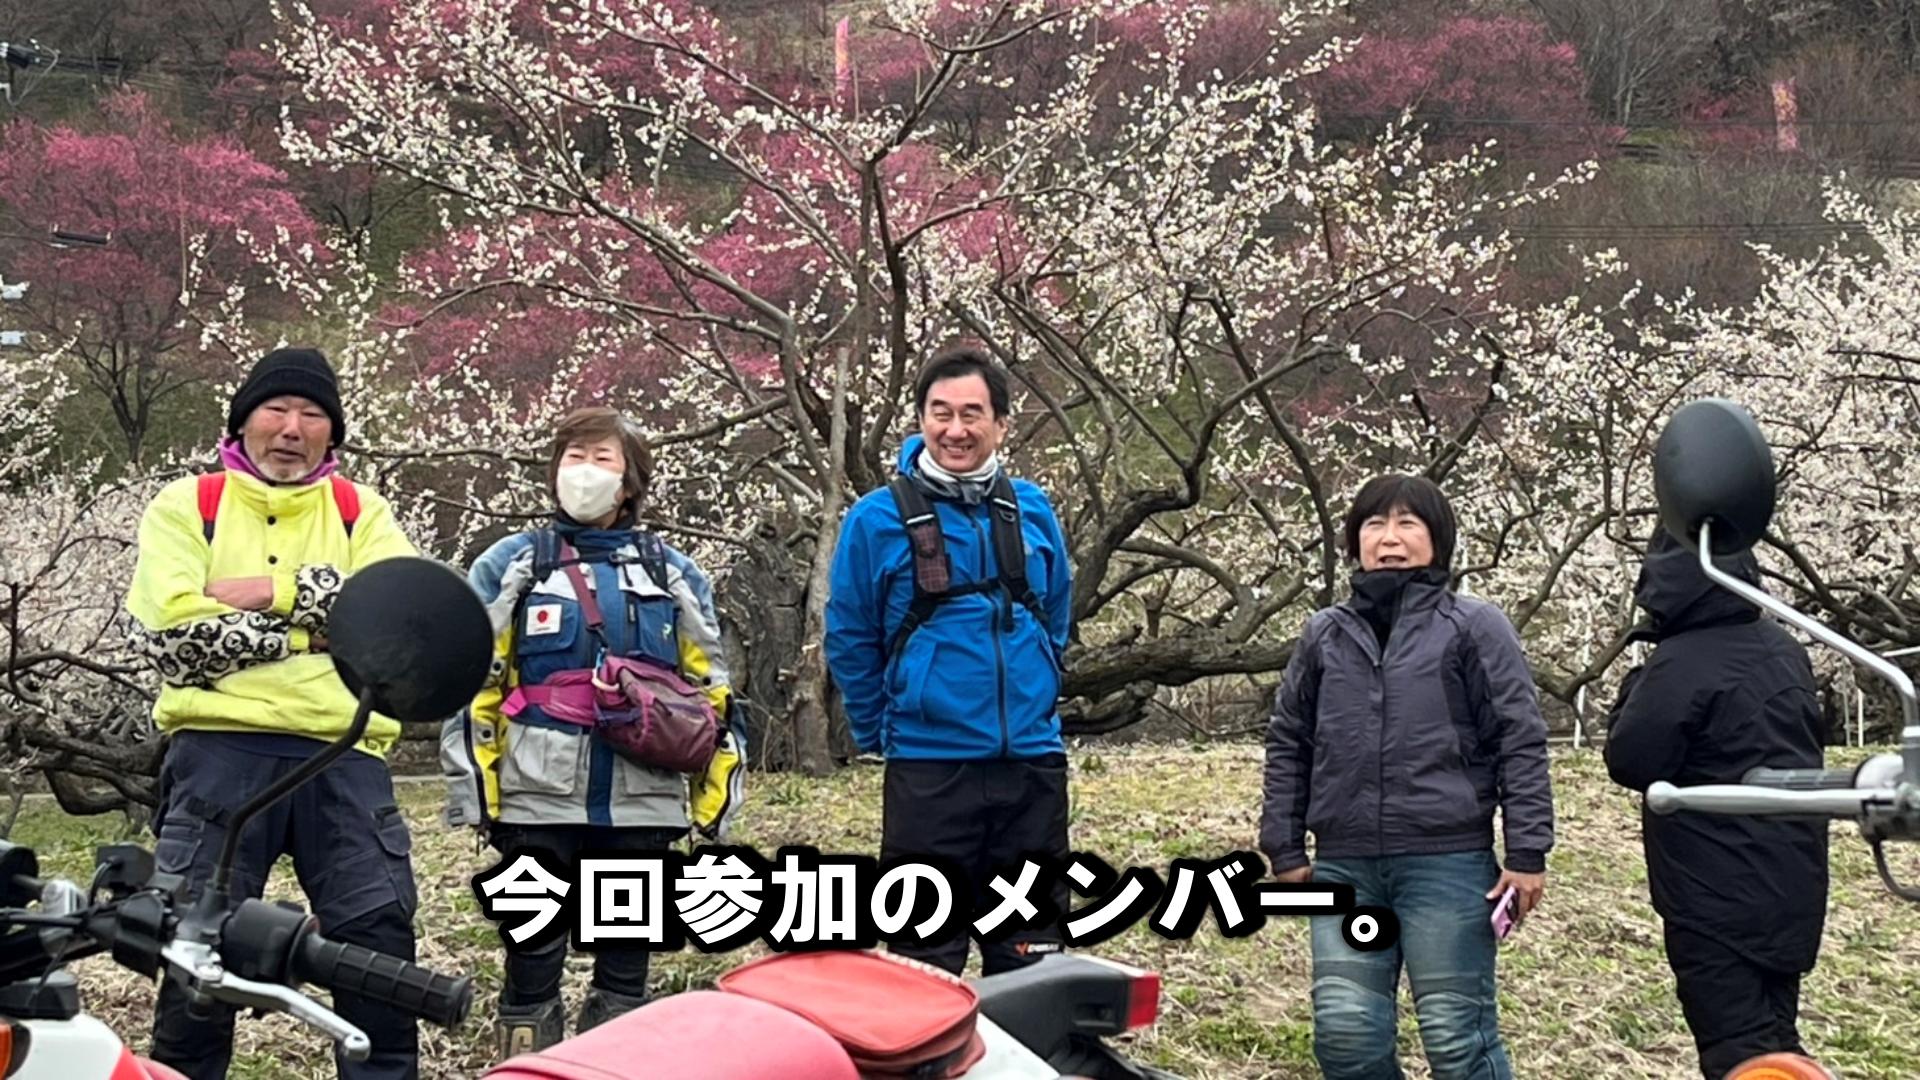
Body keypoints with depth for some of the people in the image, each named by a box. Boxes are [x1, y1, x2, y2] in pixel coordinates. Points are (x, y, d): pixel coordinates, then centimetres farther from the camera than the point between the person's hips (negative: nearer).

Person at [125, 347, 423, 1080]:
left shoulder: (361, 513, 15)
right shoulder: (185, 507, 8)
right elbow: (174, 635, -7)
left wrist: (268, 592, -9)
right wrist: (322, 622, -6)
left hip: (343, 756, 2)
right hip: (220, 753, -2)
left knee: (380, 945, 0)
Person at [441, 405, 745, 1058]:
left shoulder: (672, 574, 12)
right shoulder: (511, 565, 6)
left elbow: (711, 689, 14)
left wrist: (719, 791, 8)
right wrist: (469, 783, -4)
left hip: (641, 805, 2)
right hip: (538, 802, -2)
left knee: (627, 970, 9)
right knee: (533, 966, 4)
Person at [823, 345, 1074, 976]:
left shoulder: (1032, 511, 5)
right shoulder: (877, 519, -6)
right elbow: (850, 643, 2)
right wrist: (882, 733, 7)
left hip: (1032, 764, 3)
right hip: (928, 770, -3)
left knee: (1031, 956, 12)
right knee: (927, 963, 3)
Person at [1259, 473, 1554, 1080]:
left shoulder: (1474, 627, 2)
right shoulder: (1324, 634, 13)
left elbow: (1521, 742, -1)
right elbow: (1288, 743, 17)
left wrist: (1527, 854, -7)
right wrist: (1285, 849, 11)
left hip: (1448, 864, -3)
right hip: (1345, 867, 4)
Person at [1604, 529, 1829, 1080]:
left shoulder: (1680, 664, -20)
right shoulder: (1784, 649, 8)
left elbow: (1629, 761, -15)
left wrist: (1634, 688, -1)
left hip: (1717, 897, -8)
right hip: (1789, 884, 8)